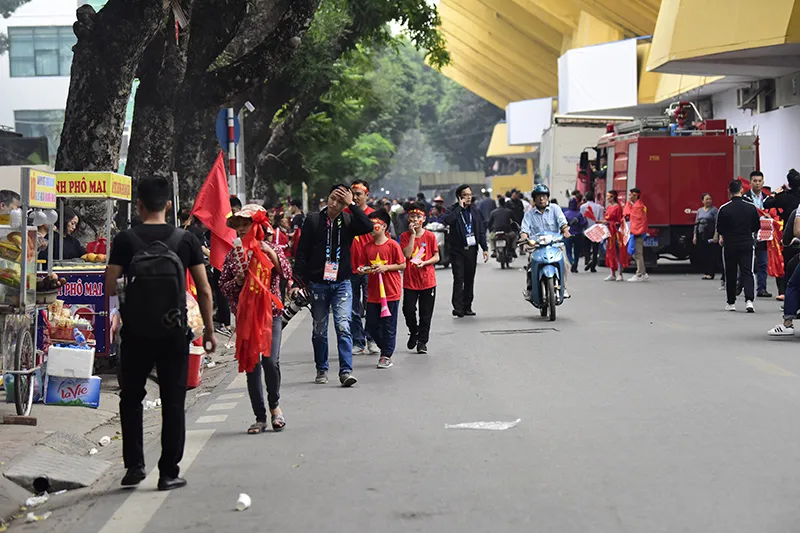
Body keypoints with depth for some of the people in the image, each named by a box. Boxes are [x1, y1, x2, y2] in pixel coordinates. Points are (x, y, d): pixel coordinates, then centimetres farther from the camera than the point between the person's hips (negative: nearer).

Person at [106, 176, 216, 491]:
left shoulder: (125, 240, -4)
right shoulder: (186, 240, -1)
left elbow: (109, 287, -9)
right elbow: (204, 290, -1)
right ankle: (169, 473, 8)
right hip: (174, 332, 0)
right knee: (173, 402, 7)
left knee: (131, 398, 15)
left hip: (136, 332, 0)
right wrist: (209, 330, 7)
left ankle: (134, 465, 9)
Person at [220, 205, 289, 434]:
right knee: (252, 366, 1)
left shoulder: (272, 248, 4)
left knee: (270, 361, -16)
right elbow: (222, 286, 7)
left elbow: (286, 273, -11)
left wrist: (269, 251, -20)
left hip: (271, 314, -2)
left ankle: (274, 405, 11)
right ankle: (260, 417, 12)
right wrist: (237, 281, -12)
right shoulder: (233, 255, 7)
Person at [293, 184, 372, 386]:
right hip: (317, 284, 1)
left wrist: (352, 204, -18)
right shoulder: (313, 220, -1)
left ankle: (346, 371, -12)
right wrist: (298, 281, -5)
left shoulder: (348, 221, 1)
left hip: (342, 283, 0)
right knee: (319, 330, 9)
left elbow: (368, 227, -20)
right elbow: (301, 253, 0)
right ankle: (322, 370, 22)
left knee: (343, 327, -11)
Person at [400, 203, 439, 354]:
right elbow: (407, 254, -13)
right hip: (410, 280, 0)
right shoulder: (405, 236, 1)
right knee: (408, 310, -3)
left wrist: (424, 263, -17)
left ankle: (422, 341, 14)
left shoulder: (430, 236, 0)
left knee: (426, 313, 3)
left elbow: (436, 257, 2)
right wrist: (413, 234, -13)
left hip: (428, 280, 0)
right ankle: (413, 333, 24)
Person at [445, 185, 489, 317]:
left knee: (469, 279, 6)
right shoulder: (453, 210, -1)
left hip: (471, 249, 4)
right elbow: (447, 220, -25)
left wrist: (485, 248, 6)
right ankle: (457, 307, -14)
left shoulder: (474, 210, 12)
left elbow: (481, 230, 13)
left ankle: (467, 307, 12)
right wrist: (460, 207, -17)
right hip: (457, 250, -4)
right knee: (459, 278, -12)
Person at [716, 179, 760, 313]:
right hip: (747, 244, 1)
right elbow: (757, 227, 5)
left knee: (730, 274, 11)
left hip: (730, 245, -1)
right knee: (747, 272, 3)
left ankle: (731, 303, 18)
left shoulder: (724, 209, -9)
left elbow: (719, 229, -3)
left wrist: (722, 238, 18)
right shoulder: (751, 207, -4)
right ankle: (749, 300, -15)